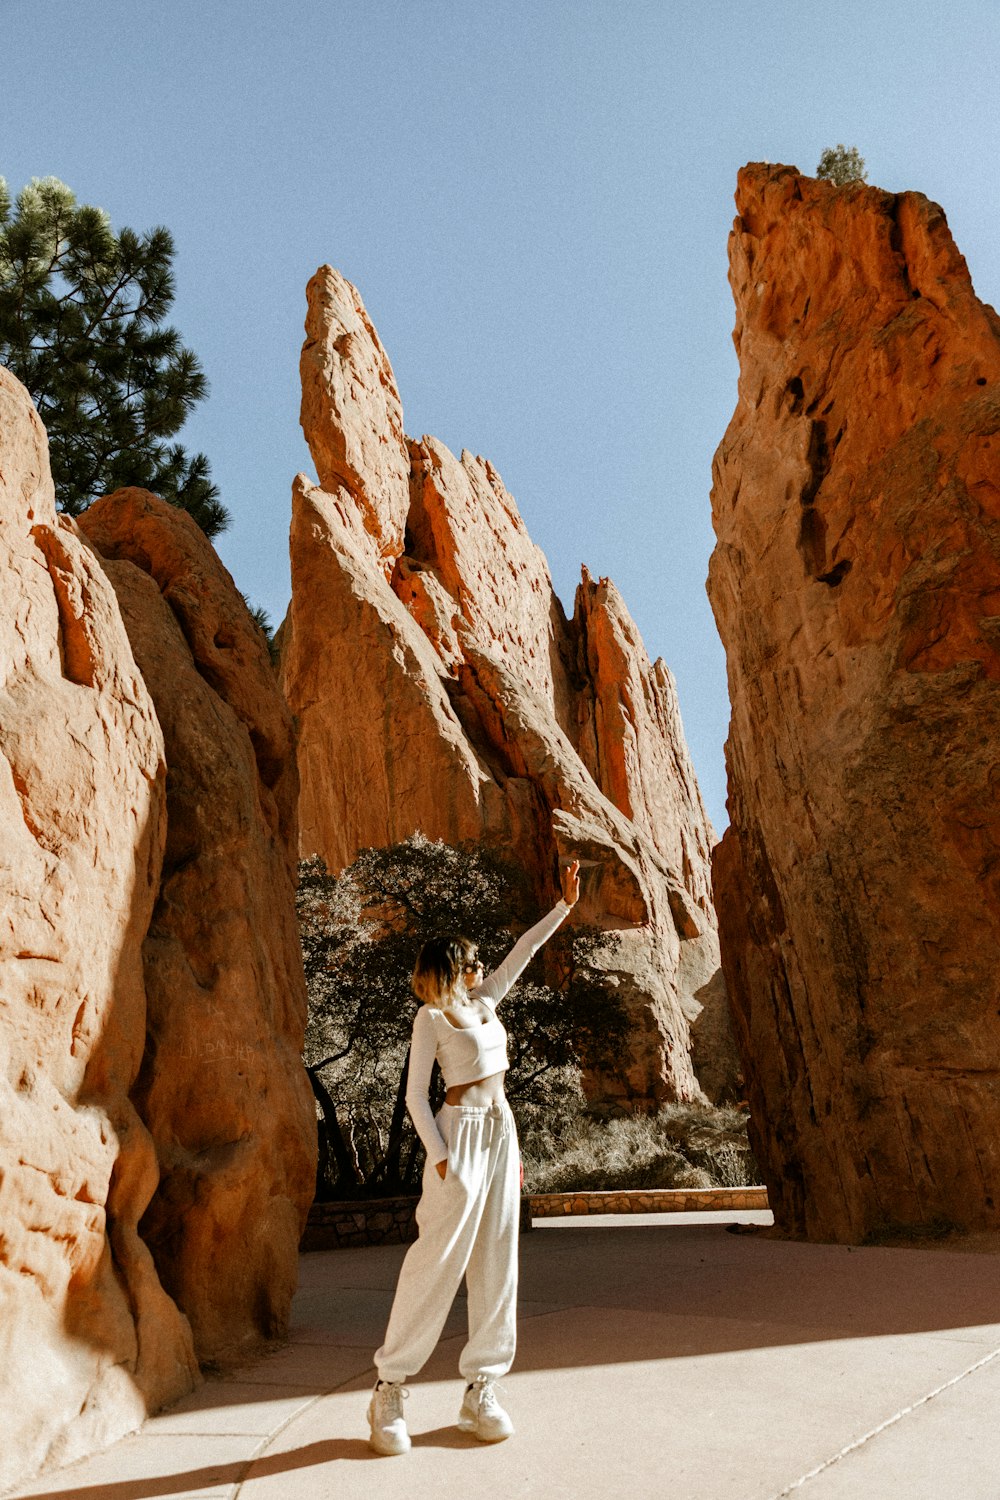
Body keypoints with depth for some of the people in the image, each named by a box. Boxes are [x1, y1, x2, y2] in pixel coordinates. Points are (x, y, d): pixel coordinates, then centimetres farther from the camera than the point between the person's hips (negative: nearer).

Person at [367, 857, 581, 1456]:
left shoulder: (485, 1001, 12)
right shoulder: (432, 1016, -6)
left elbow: (524, 950, 17)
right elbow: (416, 1094, -8)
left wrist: (566, 905, 17)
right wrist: (438, 1156, -16)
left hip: (501, 1131, 7)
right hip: (461, 1133, -7)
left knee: (496, 1261, 7)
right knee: (439, 1259, -7)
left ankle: (481, 1389, 14)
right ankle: (391, 1388, 4)